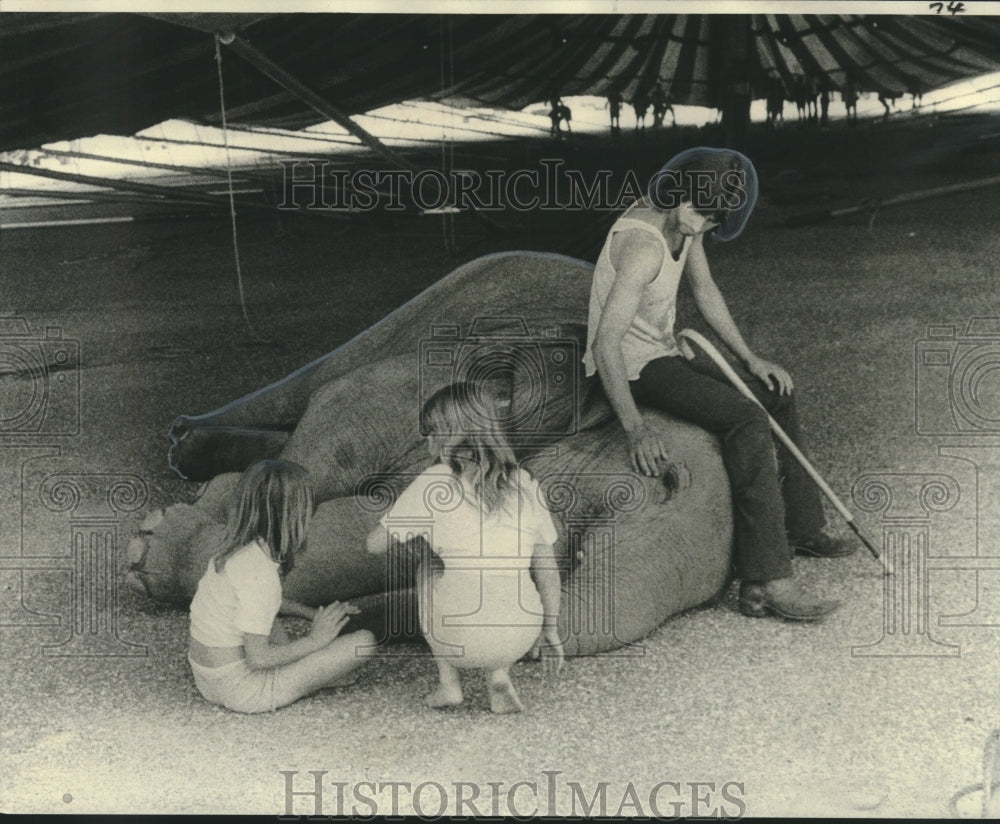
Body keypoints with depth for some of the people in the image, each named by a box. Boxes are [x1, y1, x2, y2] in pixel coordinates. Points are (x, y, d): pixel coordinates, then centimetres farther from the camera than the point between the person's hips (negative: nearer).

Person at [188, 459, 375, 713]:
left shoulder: (235, 550, 2)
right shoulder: (259, 571, -24)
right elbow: (258, 658, -22)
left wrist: (315, 614, 13)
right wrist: (315, 640, -9)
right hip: (240, 690, -8)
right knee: (363, 640, -11)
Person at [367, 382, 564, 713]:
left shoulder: (435, 481, -1)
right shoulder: (523, 482, 9)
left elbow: (375, 543, 9)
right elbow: (547, 567, 13)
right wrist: (550, 630, 25)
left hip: (461, 641, -3)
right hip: (521, 639, 4)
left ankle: (448, 684, 22)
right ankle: (499, 677, 16)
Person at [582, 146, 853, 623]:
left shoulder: (686, 224, 1)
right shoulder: (643, 245, -28)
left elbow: (705, 290, 17)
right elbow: (605, 343, -34)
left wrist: (749, 358, 12)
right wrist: (635, 429, -40)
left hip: (663, 355, 10)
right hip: (630, 367, -10)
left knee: (774, 395, 14)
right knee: (747, 422, -25)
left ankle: (799, 527, 28)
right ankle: (765, 582, -24)